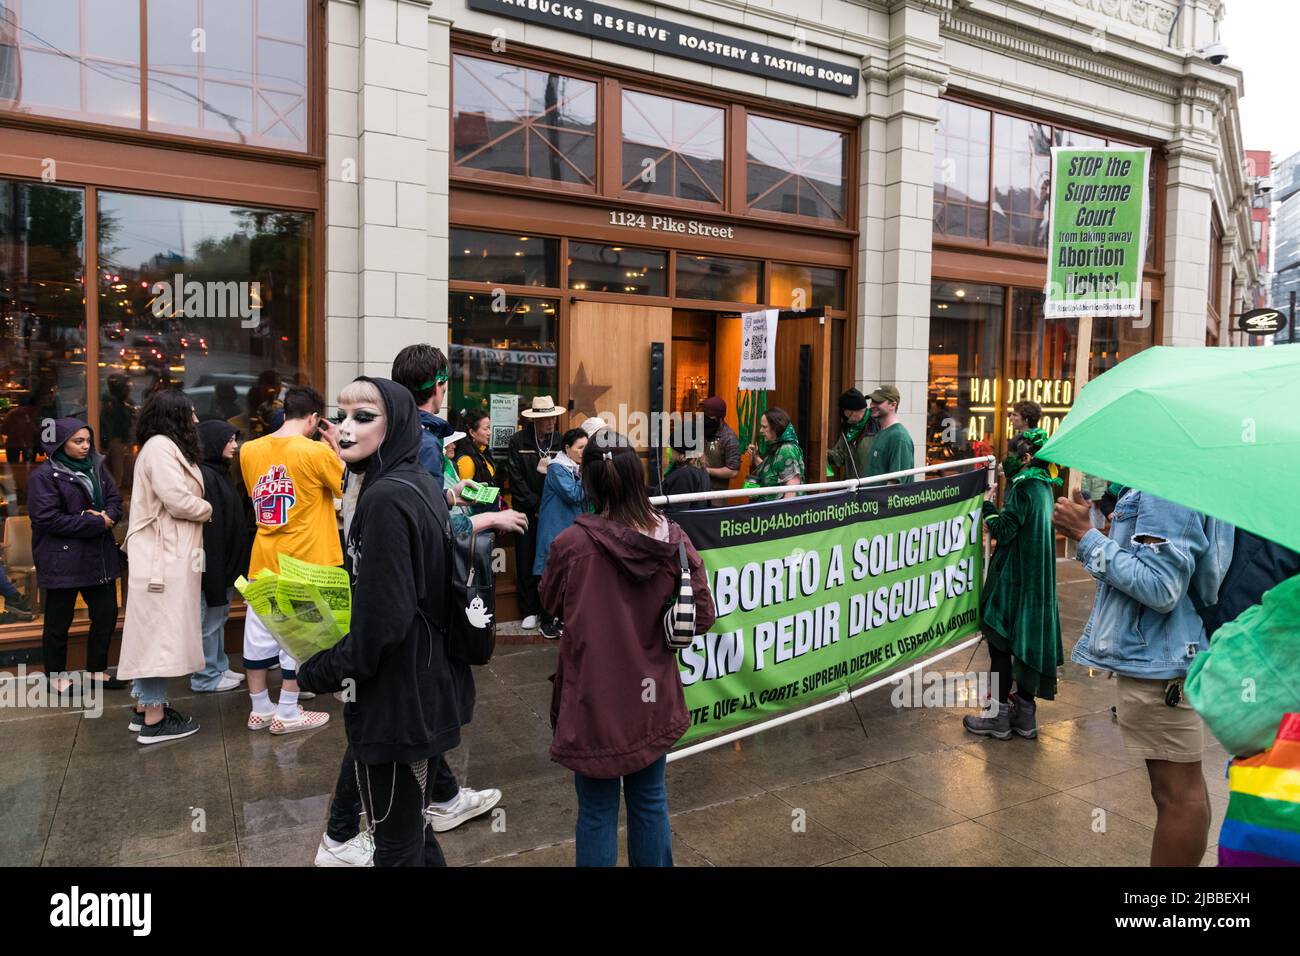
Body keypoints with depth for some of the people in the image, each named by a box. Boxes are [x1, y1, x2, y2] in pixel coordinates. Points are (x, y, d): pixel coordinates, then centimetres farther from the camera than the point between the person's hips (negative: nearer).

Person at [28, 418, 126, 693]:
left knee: (107, 614, 9)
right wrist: (95, 523, -17)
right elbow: (47, 518, -17)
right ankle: (56, 677, 21)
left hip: (99, 555, 6)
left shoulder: (97, 468, 11)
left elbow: (115, 500, 11)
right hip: (62, 559, -6)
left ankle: (97, 670, 24)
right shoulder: (44, 475, -10)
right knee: (58, 622, 6)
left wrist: (108, 515, -13)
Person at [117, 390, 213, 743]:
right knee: (160, 631, -6)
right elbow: (179, 500, -21)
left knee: (155, 632, 14)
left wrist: (199, 507, 0)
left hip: (164, 555, 11)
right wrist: (208, 509, -4)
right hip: (164, 558, -11)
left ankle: (144, 707, 22)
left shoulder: (165, 447, 19)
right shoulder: (160, 447, -13)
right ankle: (154, 720, 0)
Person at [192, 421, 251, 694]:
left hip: (226, 561, 10)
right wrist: (214, 568, -24)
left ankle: (219, 668, 28)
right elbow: (208, 526, -23)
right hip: (212, 561, -10)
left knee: (219, 616, 17)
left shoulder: (220, 472, 12)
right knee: (209, 620, 1)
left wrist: (233, 563, 20)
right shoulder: (204, 476, -18)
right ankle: (206, 677, 11)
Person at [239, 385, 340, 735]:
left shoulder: (250, 450, 3)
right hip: (304, 561, -5)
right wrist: (335, 446, 4)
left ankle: (260, 708, 24)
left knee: (259, 630, 12)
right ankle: (286, 713, 13)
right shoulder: (317, 451, -13)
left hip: (264, 559, 6)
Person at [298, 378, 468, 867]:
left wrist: (321, 671, -10)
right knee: (414, 831, 24)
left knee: (396, 846, 7)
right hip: (428, 684, 9)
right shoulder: (421, 485, 7)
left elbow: (381, 620, -25)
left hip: (394, 695, -9)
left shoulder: (385, 498, -21)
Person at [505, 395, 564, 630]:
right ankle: (530, 611, 16)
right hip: (527, 511, -1)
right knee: (526, 562, 5)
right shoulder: (517, 441, -3)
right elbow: (516, 480, -5)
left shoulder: (560, 441, 3)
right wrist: (537, 506, -8)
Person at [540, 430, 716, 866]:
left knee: (597, 810, 12)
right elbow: (701, 615, -4)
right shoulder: (672, 538, -11)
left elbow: (551, 604, 0)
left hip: (594, 699, -3)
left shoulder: (572, 543, -18)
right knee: (650, 801, 20)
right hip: (653, 696, 3)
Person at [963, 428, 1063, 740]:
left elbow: (1004, 532, -17)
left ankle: (999, 716, 5)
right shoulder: (1044, 485, 10)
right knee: (1026, 641, 13)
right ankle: (1025, 713, 20)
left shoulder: (1024, 487, -17)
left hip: (1014, 579, -9)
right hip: (1036, 578, 9)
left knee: (1000, 643, -1)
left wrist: (989, 507, -4)